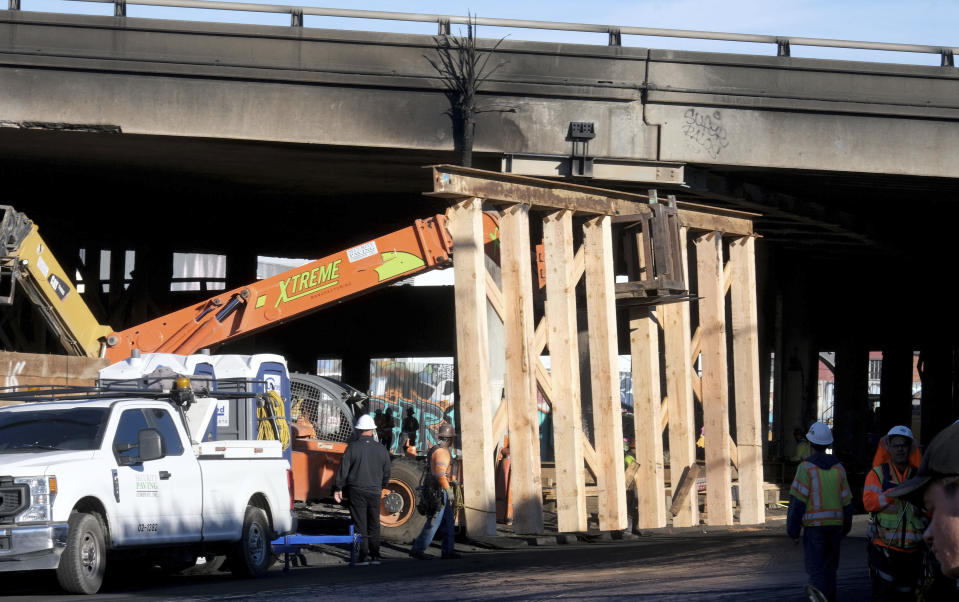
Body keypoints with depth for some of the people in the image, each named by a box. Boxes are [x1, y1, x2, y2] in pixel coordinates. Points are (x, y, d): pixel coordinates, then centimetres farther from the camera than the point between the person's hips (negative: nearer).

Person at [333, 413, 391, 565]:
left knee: (360, 524, 1)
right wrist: (383, 487, 29)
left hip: (356, 491, -2)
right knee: (374, 525, 12)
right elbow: (386, 472, 11)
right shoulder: (381, 450, 2)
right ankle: (375, 555, 12)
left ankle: (362, 556, -1)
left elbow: (343, 469, -8)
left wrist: (338, 488, 1)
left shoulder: (352, 448, -8)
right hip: (374, 491, 2)